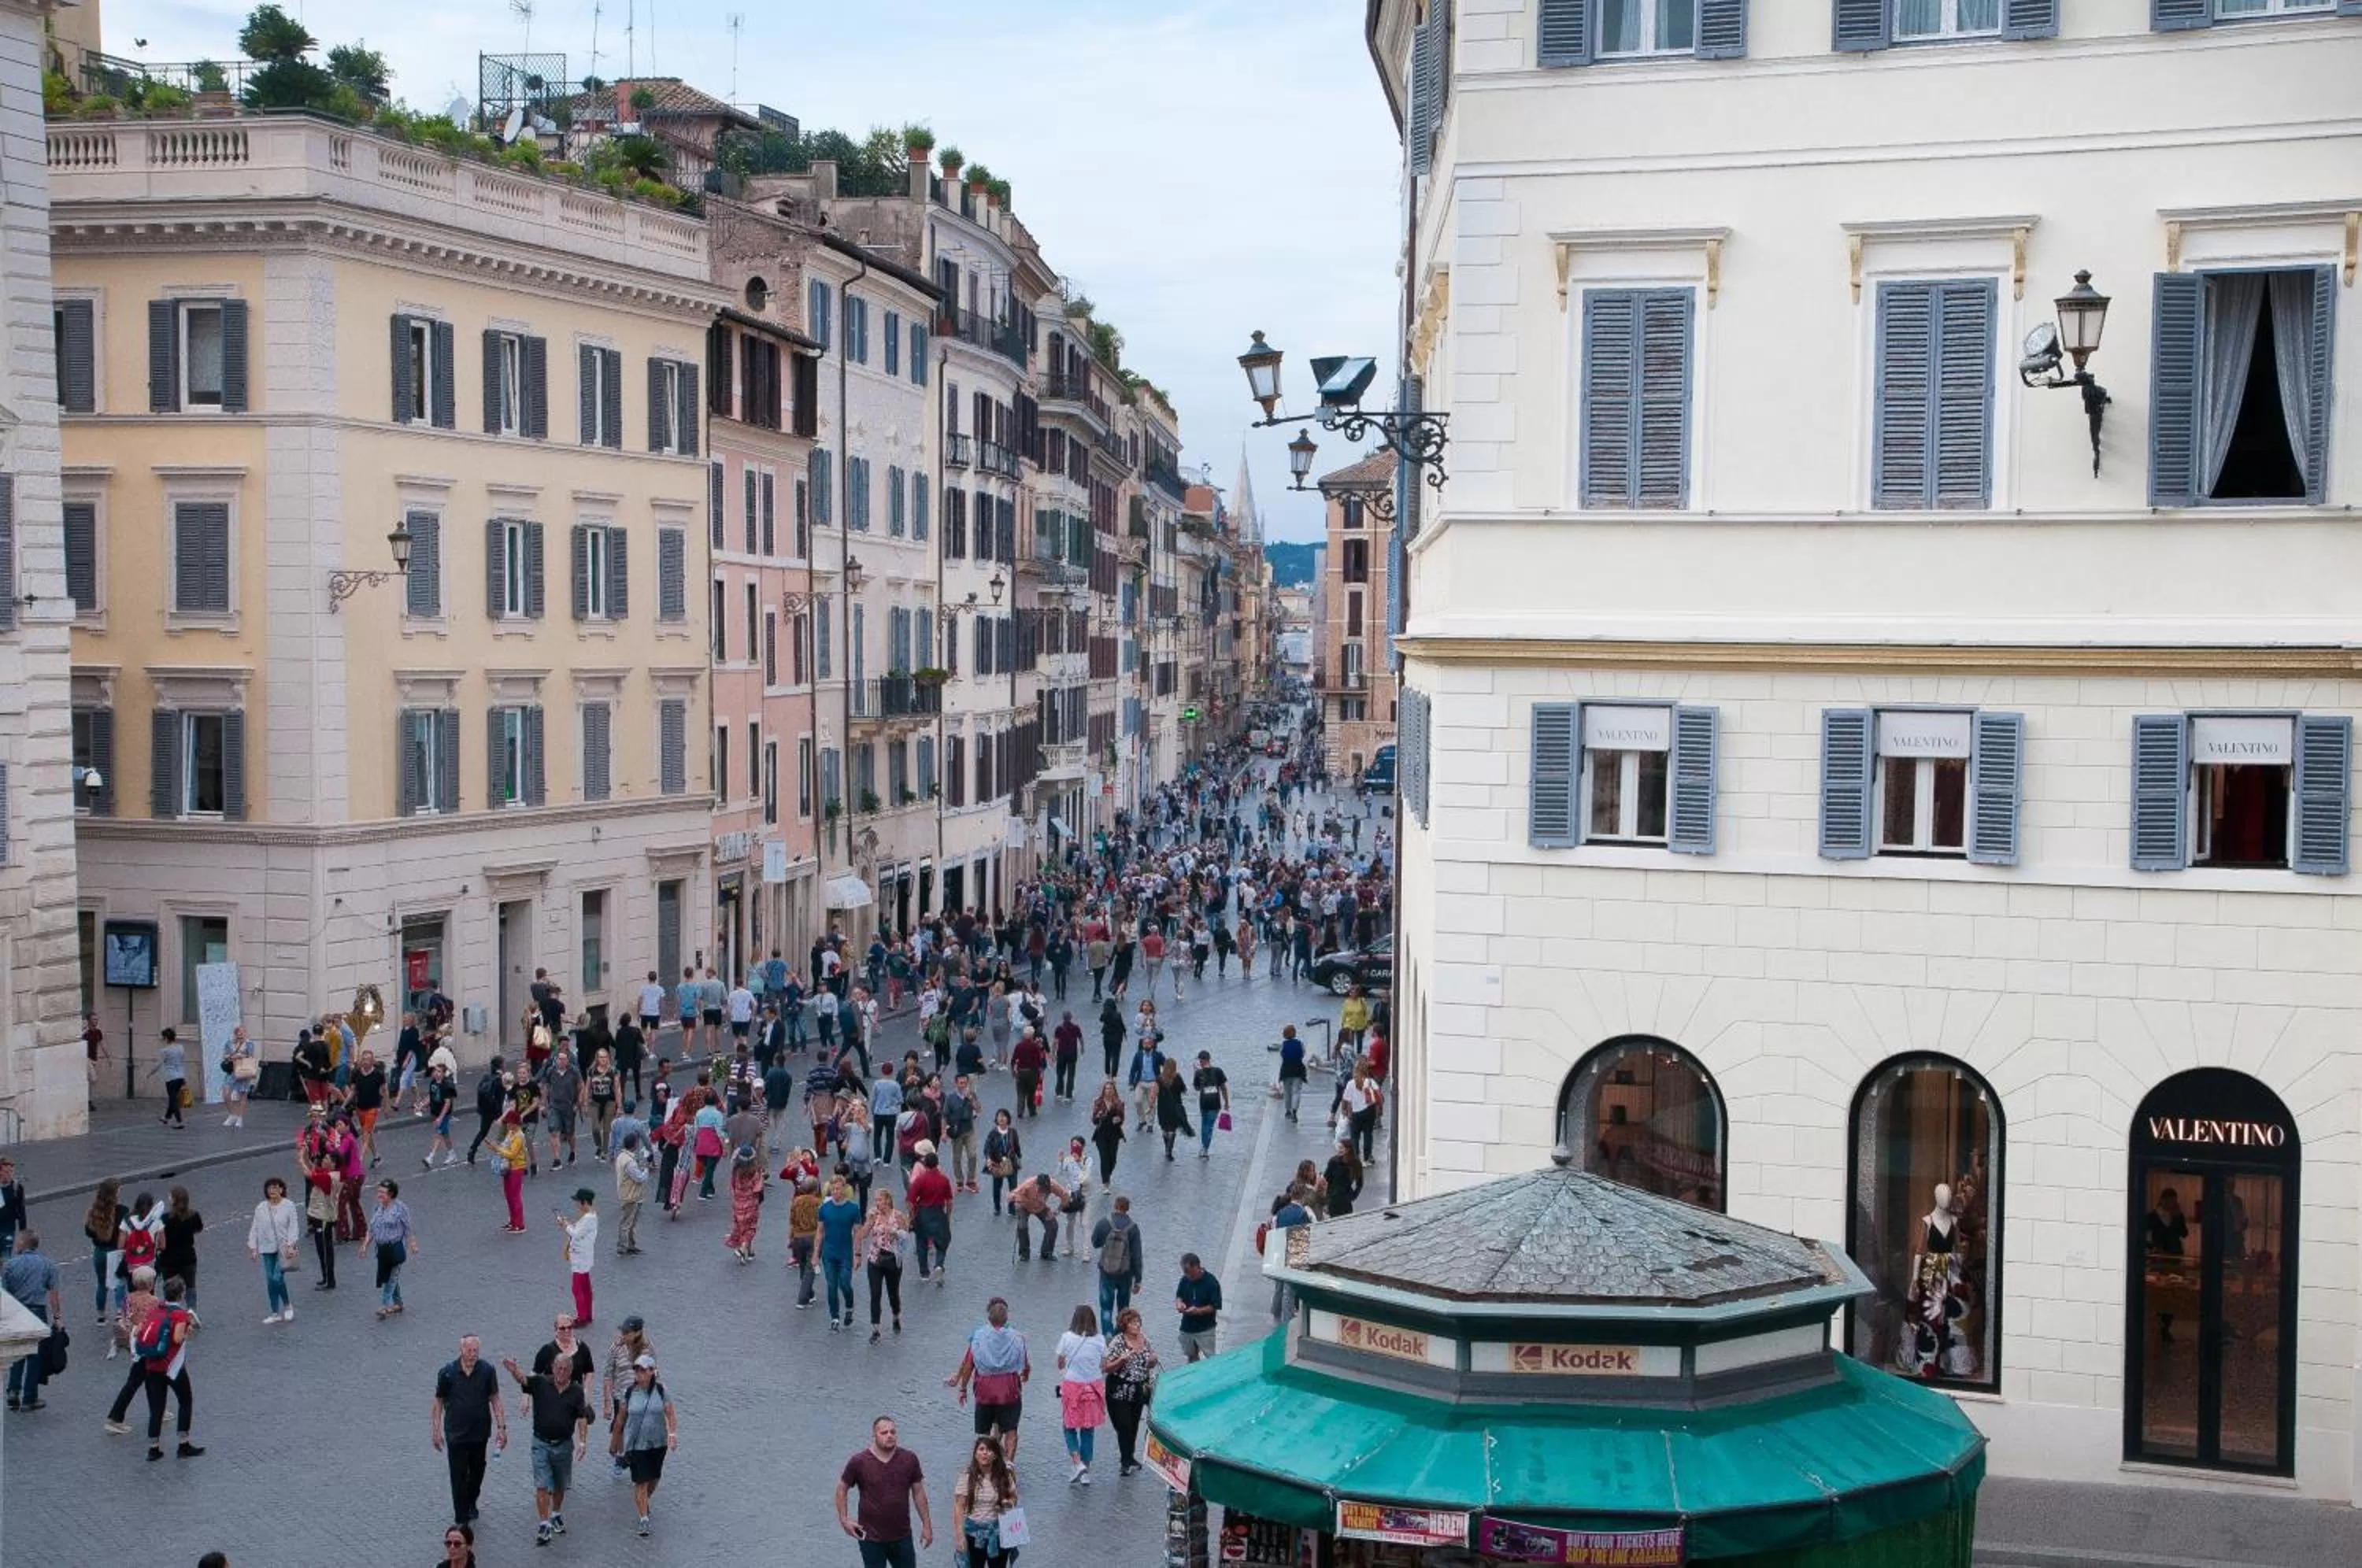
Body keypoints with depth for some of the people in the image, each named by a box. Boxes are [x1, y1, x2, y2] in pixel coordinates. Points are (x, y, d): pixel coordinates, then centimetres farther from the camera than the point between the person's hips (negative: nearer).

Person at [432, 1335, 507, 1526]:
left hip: (480, 1433, 2)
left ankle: (471, 1503, 44)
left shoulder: (487, 1371, -9)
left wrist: (501, 1427, -5)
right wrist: (436, 1431, -2)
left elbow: (495, 1400, -2)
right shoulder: (447, 1372, -12)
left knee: (477, 1472, 19)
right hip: (456, 1434, -2)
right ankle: (461, 1520, 9)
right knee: (459, 1477, 0)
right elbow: (439, 1403, -3)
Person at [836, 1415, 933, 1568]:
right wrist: (844, 1520, -6)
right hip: (871, 1539, -2)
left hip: (902, 1536, 2)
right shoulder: (859, 1462, -11)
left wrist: (927, 1525, 5)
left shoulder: (909, 1459, -4)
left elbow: (918, 1492, 5)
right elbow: (842, 1490, 2)